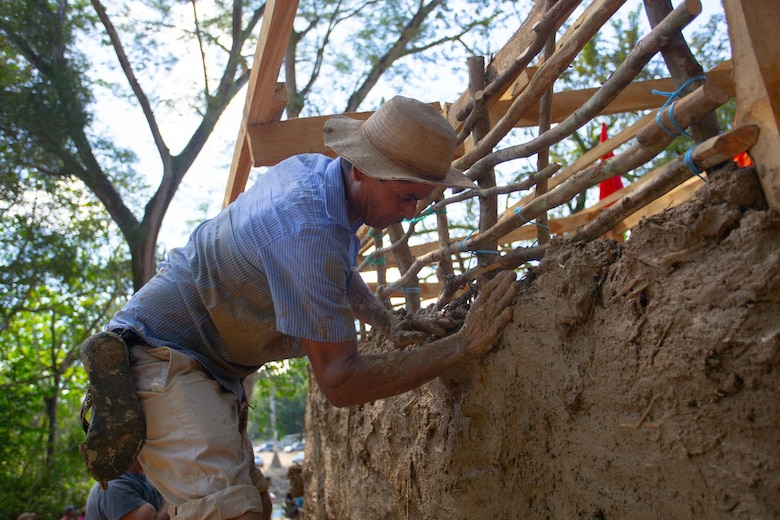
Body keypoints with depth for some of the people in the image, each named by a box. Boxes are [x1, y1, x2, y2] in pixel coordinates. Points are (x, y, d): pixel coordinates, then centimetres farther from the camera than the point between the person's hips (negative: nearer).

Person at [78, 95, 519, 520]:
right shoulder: (308, 231, -31)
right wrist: (461, 346, -25)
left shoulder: (315, 169, 0)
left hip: (207, 366, 11)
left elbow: (339, 274, 22)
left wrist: (392, 325, 9)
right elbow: (340, 381, -29)